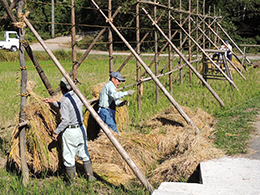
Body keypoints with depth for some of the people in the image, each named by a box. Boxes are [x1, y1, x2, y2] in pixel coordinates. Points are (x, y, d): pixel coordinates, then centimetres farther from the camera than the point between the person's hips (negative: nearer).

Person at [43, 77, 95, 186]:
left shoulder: (65, 100, -18)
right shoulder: (77, 96, 4)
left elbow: (65, 120, -22)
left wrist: (56, 132, -14)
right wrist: (53, 102, 22)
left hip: (70, 132, -7)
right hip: (81, 128, 7)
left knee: (69, 158, 5)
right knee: (84, 154, 19)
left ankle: (71, 182, 14)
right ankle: (90, 176, 26)